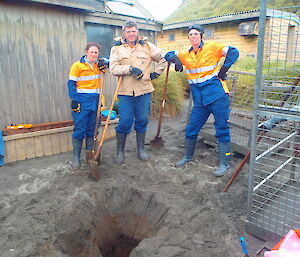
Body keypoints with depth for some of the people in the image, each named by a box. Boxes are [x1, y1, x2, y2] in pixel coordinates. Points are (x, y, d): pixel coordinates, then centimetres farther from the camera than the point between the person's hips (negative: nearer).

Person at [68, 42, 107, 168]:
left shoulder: (98, 64, 9)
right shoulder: (78, 65, -5)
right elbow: (71, 84, -6)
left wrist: (102, 66, 2)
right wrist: (74, 100, -14)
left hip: (95, 101, 5)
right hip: (82, 100, -5)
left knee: (92, 129, 10)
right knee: (80, 129, -4)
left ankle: (90, 155, 21)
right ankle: (76, 157, 8)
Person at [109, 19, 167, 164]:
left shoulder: (146, 45, 8)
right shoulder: (117, 48, 5)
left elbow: (162, 58, 17)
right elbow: (113, 68, -6)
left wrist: (156, 73, 9)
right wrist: (130, 69, -18)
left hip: (144, 90, 2)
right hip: (125, 92, -1)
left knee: (142, 121, 8)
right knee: (125, 122, -1)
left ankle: (141, 150, 23)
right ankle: (120, 151, 16)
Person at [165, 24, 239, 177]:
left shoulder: (211, 47, -1)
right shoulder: (186, 55, 13)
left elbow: (233, 52, -1)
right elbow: (169, 55, 21)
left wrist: (224, 69, -9)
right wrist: (175, 59, -1)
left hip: (217, 96, -4)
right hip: (200, 100, 5)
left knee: (222, 130, 1)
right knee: (191, 129, 8)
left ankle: (224, 164, 11)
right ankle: (188, 157, 29)